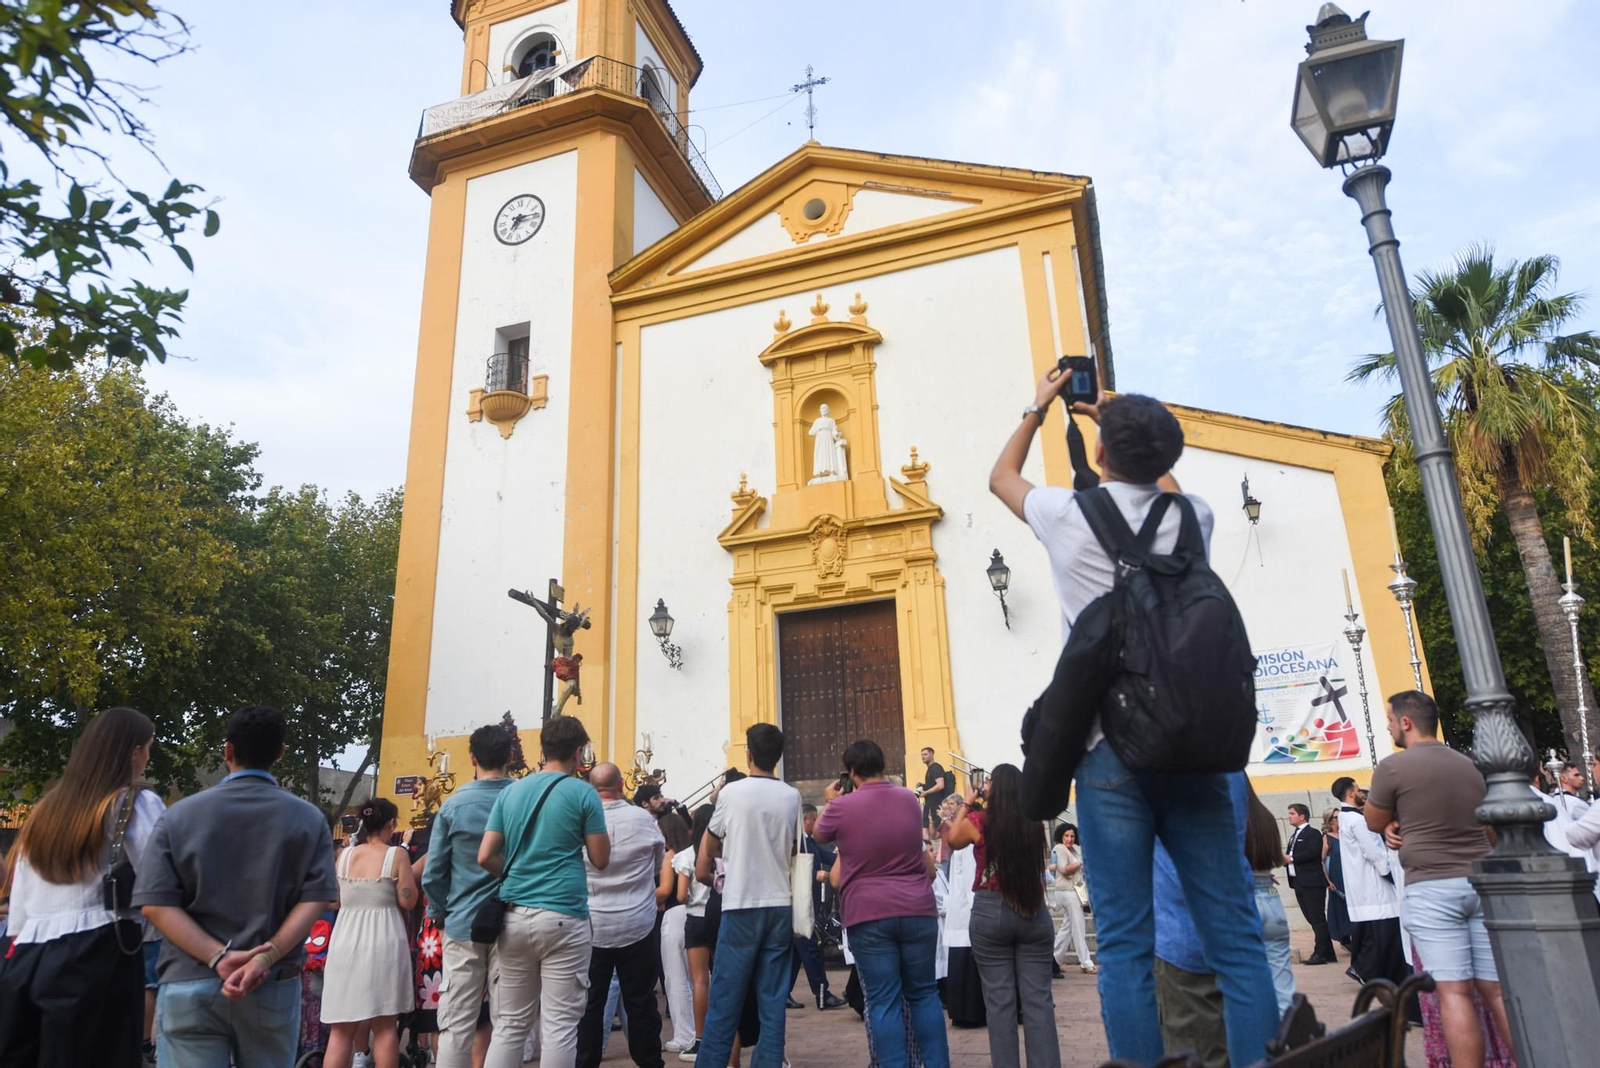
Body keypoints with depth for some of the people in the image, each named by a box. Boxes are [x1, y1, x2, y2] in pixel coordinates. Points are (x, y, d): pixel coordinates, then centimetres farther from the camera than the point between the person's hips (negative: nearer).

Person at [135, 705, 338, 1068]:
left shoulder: (180, 815, 2)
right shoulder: (308, 818, 1)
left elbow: (156, 904, -6)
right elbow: (313, 901, -9)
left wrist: (219, 957, -11)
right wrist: (265, 959, -14)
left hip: (188, 985, 0)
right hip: (273, 987, 0)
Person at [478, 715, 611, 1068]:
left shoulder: (510, 791, 9)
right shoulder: (583, 792, -5)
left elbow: (485, 857, 5)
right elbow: (601, 860, -1)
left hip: (514, 916, 5)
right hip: (563, 917, -5)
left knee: (510, 1023, 14)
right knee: (559, 1025, 1)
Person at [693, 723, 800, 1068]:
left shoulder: (732, 793, -6)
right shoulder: (792, 797, 3)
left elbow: (710, 846, 8)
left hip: (742, 905, -3)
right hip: (780, 904, 4)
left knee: (725, 1001, 2)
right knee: (772, 1001, 7)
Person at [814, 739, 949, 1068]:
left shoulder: (842, 806, -7)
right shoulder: (910, 800, 6)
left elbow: (819, 835, 14)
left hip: (868, 915, -3)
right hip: (918, 909, 3)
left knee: (884, 1001, 2)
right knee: (924, 994, 13)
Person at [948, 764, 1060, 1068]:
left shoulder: (979, 822, -8)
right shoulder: (1033, 823, -1)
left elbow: (954, 840, 14)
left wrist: (965, 805, 23)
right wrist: (988, 807, 23)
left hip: (990, 912, -2)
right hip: (1033, 912, 3)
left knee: (999, 1000, 5)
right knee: (1039, 999, 5)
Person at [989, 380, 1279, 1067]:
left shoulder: (1069, 515, 2)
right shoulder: (1190, 517, 9)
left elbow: (1000, 477, 24)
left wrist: (1036, 410, 36)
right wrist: (1126, 423, 41)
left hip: (1110, 747, -3)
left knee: (1125, 944, 0)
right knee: (1236, 938, 6)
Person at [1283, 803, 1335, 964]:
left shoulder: (1313, 833, -7)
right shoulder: (1294, 835, 20)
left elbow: (1313, 852, -23)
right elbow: (1291, 856, 17)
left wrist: (1291, 858, -18)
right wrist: (1284, 858, -5)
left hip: (1312, 883, -9)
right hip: (1298, 883, 9)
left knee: (1318, 919, -4)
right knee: (1313, 919, 11)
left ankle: (1320, 954, -1)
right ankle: (1328, 953, 18)